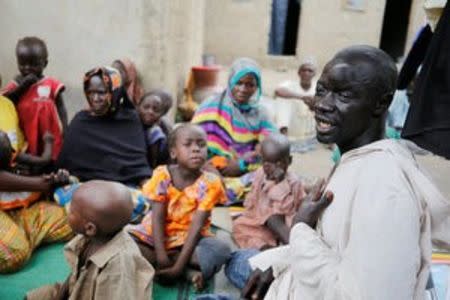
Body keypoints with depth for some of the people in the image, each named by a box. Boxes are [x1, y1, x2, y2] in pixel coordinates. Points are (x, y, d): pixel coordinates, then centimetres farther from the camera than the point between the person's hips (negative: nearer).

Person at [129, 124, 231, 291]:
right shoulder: (162, 175, -13)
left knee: (221, 250, -29)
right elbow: (157, 219, -14)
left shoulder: (209, 183, -17)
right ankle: (188, 272, -18)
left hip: (188, 238, -1)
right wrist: (161, 256, -25)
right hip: (157, 234, 2)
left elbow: (196, 226, -20)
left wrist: (179, 265, -26)